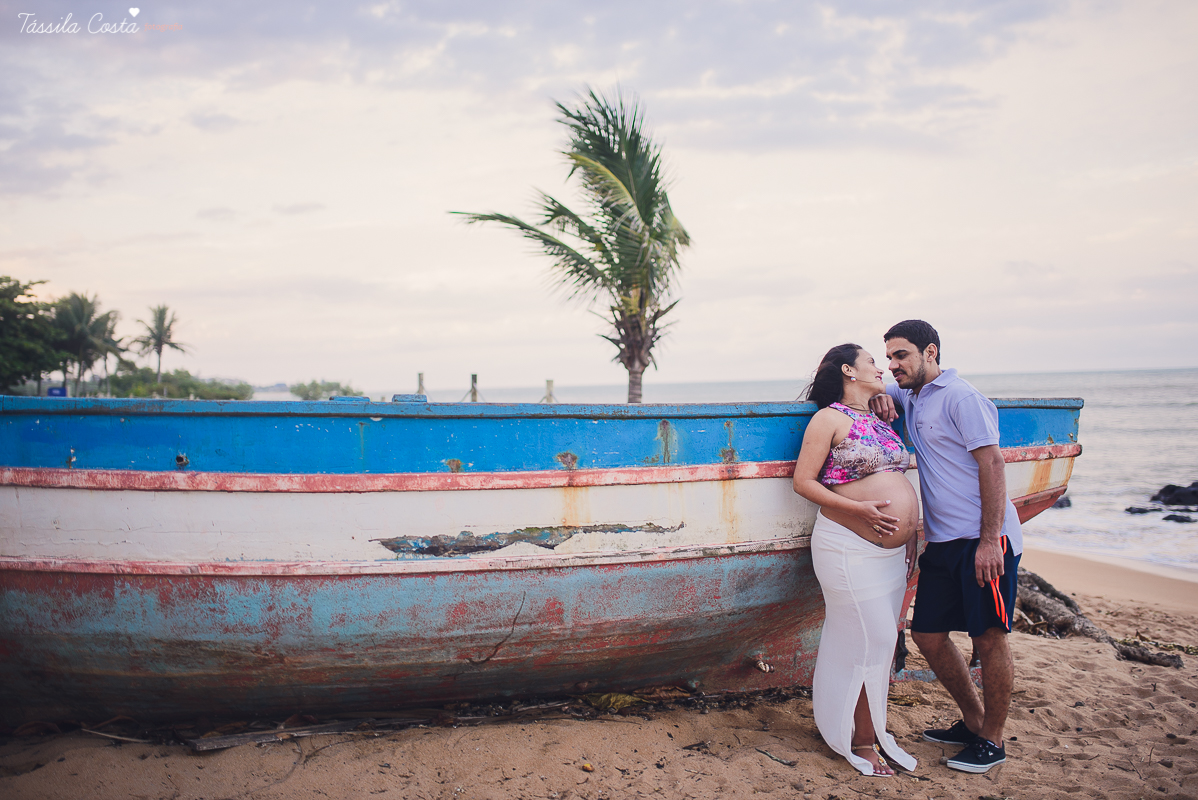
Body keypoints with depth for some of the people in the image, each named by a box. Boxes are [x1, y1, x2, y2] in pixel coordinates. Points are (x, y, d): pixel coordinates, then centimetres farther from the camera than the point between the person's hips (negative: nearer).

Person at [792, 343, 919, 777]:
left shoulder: (880, 421, 16)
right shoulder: (829, 418, -7)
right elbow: (802, 482, -11)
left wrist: (909, 532, 17)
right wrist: (857, 508, -20)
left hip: (891, 550, 8)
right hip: (851, 548, -7)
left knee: (883, 640, 11)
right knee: (870, 640, -5)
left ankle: (872, 728, 23)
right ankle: (862, 741, 9)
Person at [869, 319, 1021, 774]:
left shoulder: (960, 397, -10)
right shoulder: (910, 398, 14)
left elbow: (992, 464, -14)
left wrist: (989, 540, -20)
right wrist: (877, 396, 4)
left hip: (983, 539, -8)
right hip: (942, 541, 9)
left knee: (989, 638, 2)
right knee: (926, 633, 11)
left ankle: (992, 741, 17)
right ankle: (973, 720, 30)